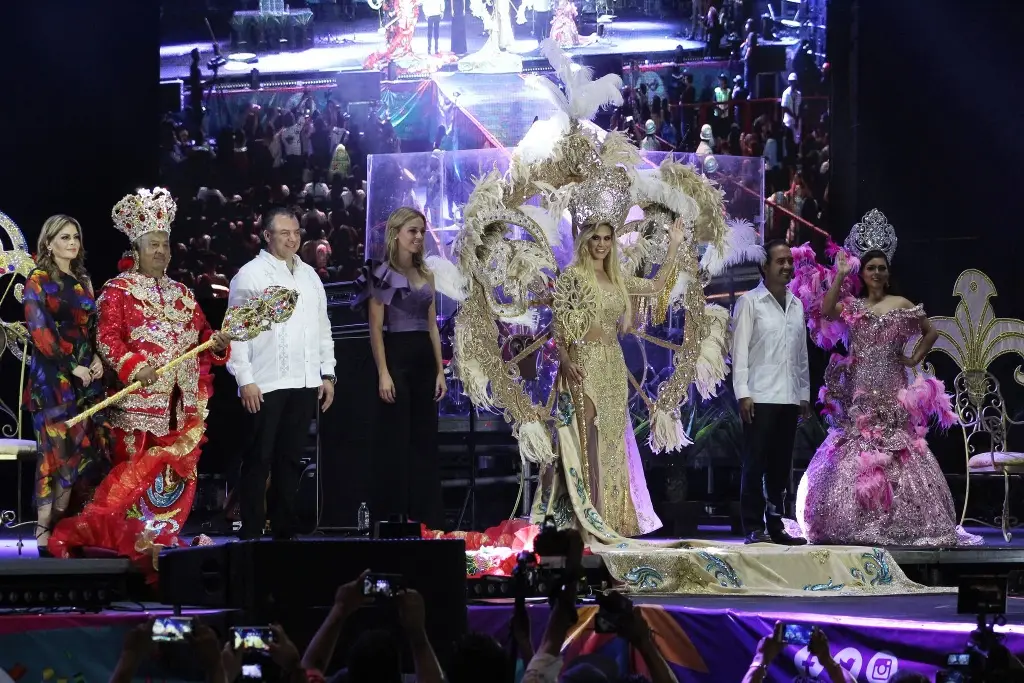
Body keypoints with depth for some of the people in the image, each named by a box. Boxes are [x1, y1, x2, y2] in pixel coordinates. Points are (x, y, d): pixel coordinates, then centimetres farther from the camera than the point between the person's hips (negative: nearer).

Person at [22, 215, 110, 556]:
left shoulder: (83, 281, 16)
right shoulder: (38, 280, -4)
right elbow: (39, 331, -12)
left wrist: (97, 358, 0)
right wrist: (72, 367, -14)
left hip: (87, 375, 7)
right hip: (54, 376, -7)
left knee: (88, 447, 1)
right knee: (58, 448, -11)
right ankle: (46, 531, -9)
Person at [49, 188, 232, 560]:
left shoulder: (181, 293, 19)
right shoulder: (118, 289, 0)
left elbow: (202, 333, 16)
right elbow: (107, 339, -10)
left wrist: (216, 341, -7)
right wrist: (134, 367, -24)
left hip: (184, 402, 6)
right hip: (141, 399, -6)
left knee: (177, 471, 5)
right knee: (136, 470, -9)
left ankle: (164, 535, 11)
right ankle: (128, 538, -5)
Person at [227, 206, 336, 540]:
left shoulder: (309, 275, 15)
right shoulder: (251, 274, -3)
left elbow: (322, 326, 19)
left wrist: (327, 373, 13)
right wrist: (245, 379, -12)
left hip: (305, 384, 5)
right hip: (265, 385, -5)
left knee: (290, 459, 11)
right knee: (259, 459, -2)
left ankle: (284, 529, 18)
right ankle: (251, 531, 2)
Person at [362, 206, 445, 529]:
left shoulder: (426, 275, 14)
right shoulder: (382, 274, -4)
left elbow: (432, 326, 15)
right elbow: (376, 327, -8)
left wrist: (440, 370, 9)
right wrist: (383, 373, -16)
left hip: (424, 358, 6)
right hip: (396, 356, -6)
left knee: (425, 439, 7)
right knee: (395, 440, -3)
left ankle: (426, 515, 11)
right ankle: (390, 516, 2)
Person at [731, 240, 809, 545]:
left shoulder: (796, 305, 15)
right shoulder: (750, 302, -1)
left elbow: (802, 354, 17)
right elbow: (739, 349, -6)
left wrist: (804, 393, 13)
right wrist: (743, 393, -13)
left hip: (789, 398, 6)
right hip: (760, 397, -5)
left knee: (781, 465, 7)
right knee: (756, 463, -4)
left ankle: (776, 525, 13)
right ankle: (754, 527, -2)